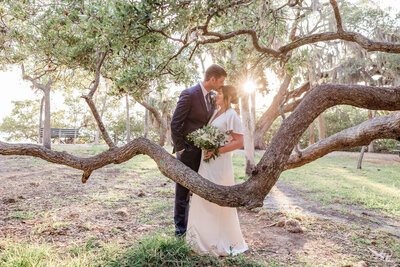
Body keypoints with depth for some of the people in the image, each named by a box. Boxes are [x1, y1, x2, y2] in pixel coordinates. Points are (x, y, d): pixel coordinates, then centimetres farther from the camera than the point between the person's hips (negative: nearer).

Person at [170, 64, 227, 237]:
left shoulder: (212, 98, 10)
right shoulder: (189, 95, -14)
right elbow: (175, 124, -16)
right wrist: (180, 148, -14)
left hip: (204, 152, 7)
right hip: (188, 151, -7)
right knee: (183, 190, 5)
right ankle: (180, 228, 18)